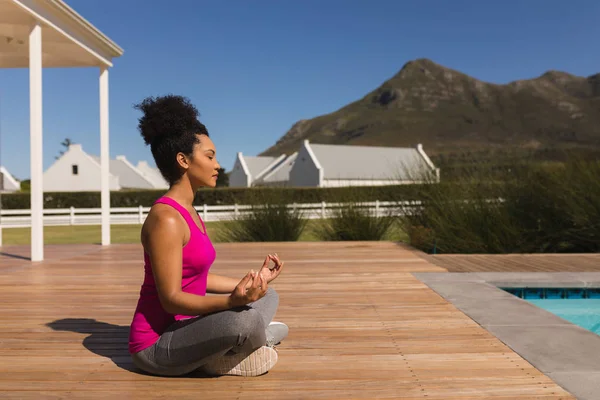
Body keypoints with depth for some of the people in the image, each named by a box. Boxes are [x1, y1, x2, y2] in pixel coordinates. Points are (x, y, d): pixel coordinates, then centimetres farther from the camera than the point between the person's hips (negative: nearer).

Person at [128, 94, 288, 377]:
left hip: (182, 326, 10)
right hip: (157, 345, -10)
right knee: (246, 319, -36)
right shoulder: (165, 218, -22)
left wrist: (254, 281, 15)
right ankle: (257, 339, -1)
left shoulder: (187, 212, 9)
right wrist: (231, 301, -38)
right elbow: (171, 298, -24)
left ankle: (216, 353, -1)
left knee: (269, 297, 18)